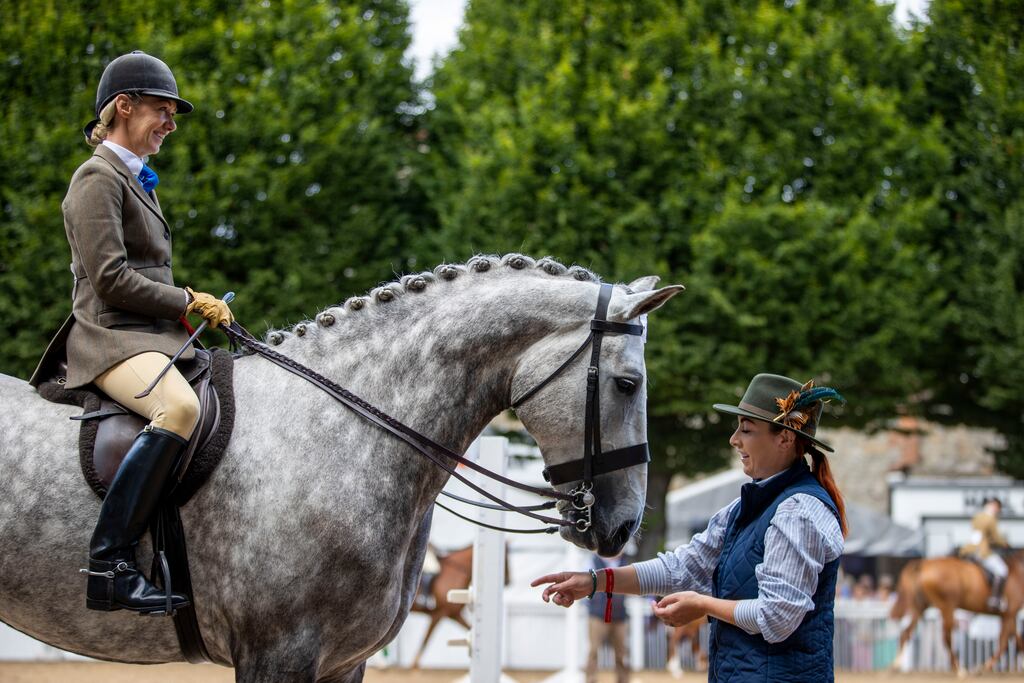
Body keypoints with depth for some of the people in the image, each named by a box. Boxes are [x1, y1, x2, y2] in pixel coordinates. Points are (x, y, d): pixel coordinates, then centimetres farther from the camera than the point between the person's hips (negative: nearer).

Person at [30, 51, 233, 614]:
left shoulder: (137, 180, 23)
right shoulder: (98, 177, -7)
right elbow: (111, 278, -15)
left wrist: (192, 306, 11)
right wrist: (188, 302, -8)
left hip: (154, 335, 11)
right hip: (111, 337, -11)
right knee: (181, 407, -36)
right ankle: (107, 564, -41)